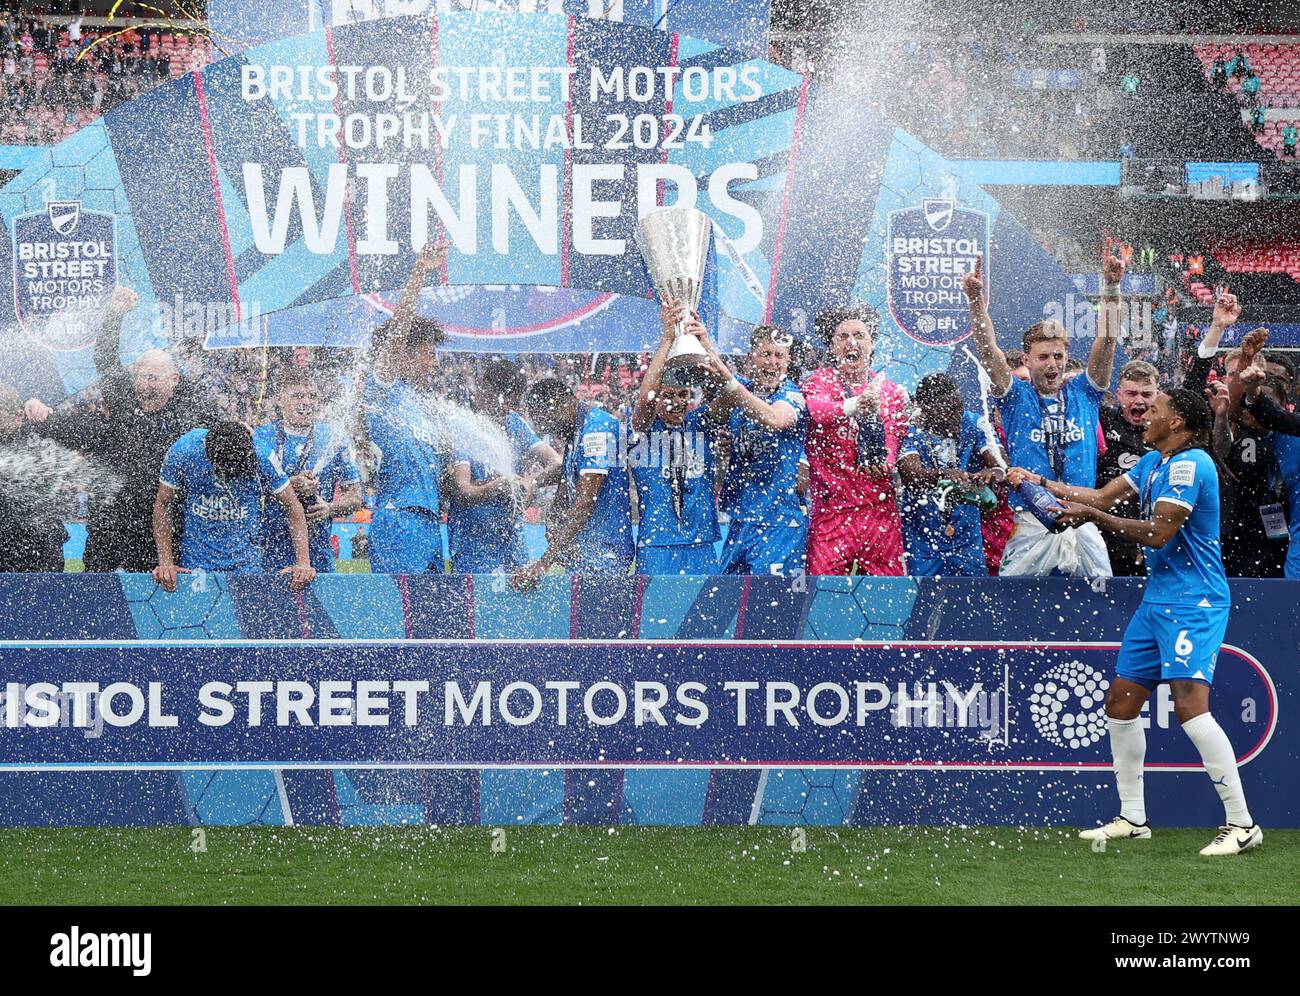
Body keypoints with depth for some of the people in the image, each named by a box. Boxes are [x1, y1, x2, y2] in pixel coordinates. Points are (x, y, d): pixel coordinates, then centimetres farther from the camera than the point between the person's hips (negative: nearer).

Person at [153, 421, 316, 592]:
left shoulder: (262, 456, -14)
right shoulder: (183, 452, -14)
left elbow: (292, 506, -4)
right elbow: (162, 504, -2)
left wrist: (303, 563, -11)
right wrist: (165, 563, -7)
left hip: (247, 565, 0)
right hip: (196, 564, 0)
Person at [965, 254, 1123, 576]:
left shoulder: (1083, 394, 11)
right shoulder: (1017, 397, 7)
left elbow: (1106, 341, 4)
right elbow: (988, 350, -4)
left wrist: (1111, 289, -8)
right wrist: (977, 300, -16)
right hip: (1030, 523, -2)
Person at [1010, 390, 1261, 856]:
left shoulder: (1190, 464, -15)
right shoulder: (1153, 463, 16)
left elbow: (1158, 534, -20)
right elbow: (1102, 496, 22)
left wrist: (1093, 516, -14)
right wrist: (1041, 482, 20)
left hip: (1193, 603, -11)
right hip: (1156, 602, 11)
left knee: (1189, 704, -22)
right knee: (1120, 701, 11)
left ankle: (1241, 824, -20)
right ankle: (1132, 819, 21)